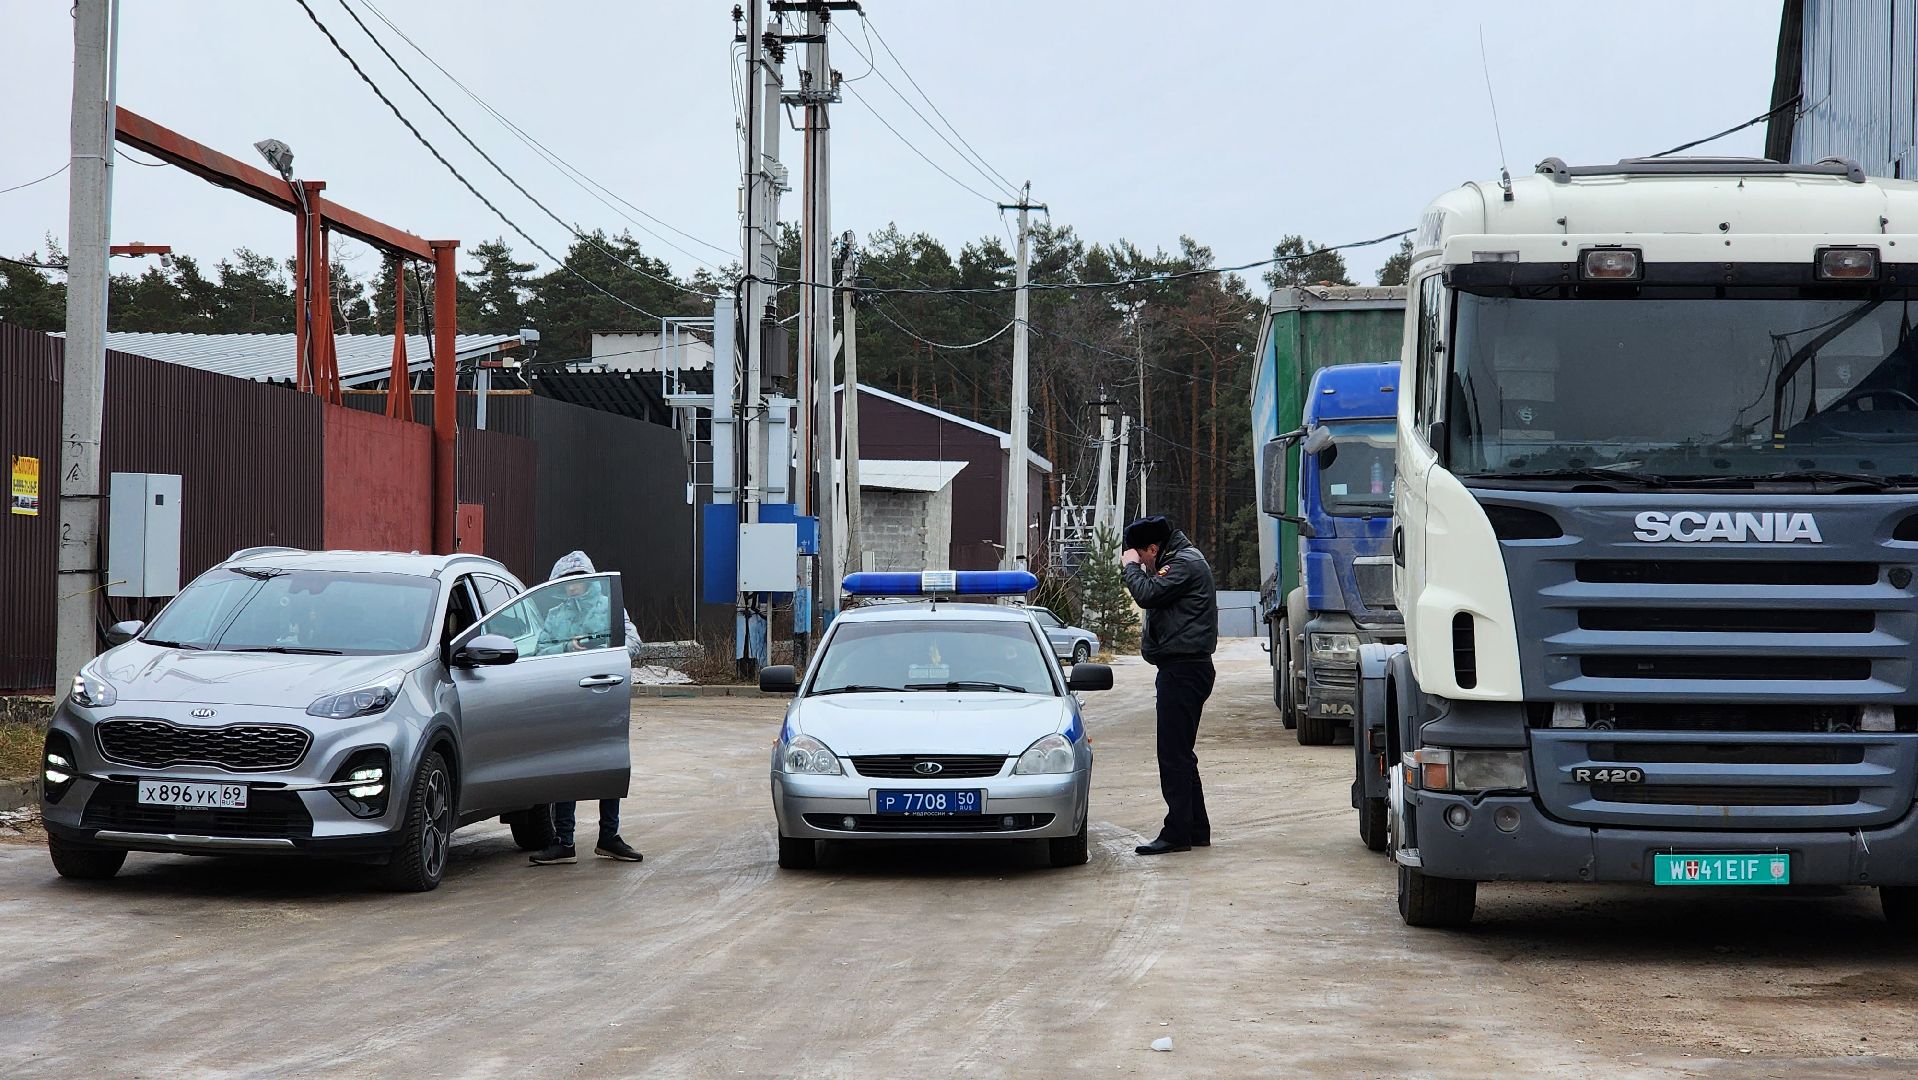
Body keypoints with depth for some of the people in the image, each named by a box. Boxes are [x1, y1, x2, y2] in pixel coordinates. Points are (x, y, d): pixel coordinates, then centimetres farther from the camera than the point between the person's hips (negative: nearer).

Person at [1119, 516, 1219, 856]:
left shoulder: (1185, 563, -12)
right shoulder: (1180, 560, 20)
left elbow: (1148, 595, -21)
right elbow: (1156, 599, 22)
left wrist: (1130, 567, -7)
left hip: (1183, 669, -11)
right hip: (1183, 667, 11)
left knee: (1174, 753, -10)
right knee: (1180, 753, 14)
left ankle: (1178, 833, -11)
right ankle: (1196, 831, 19)